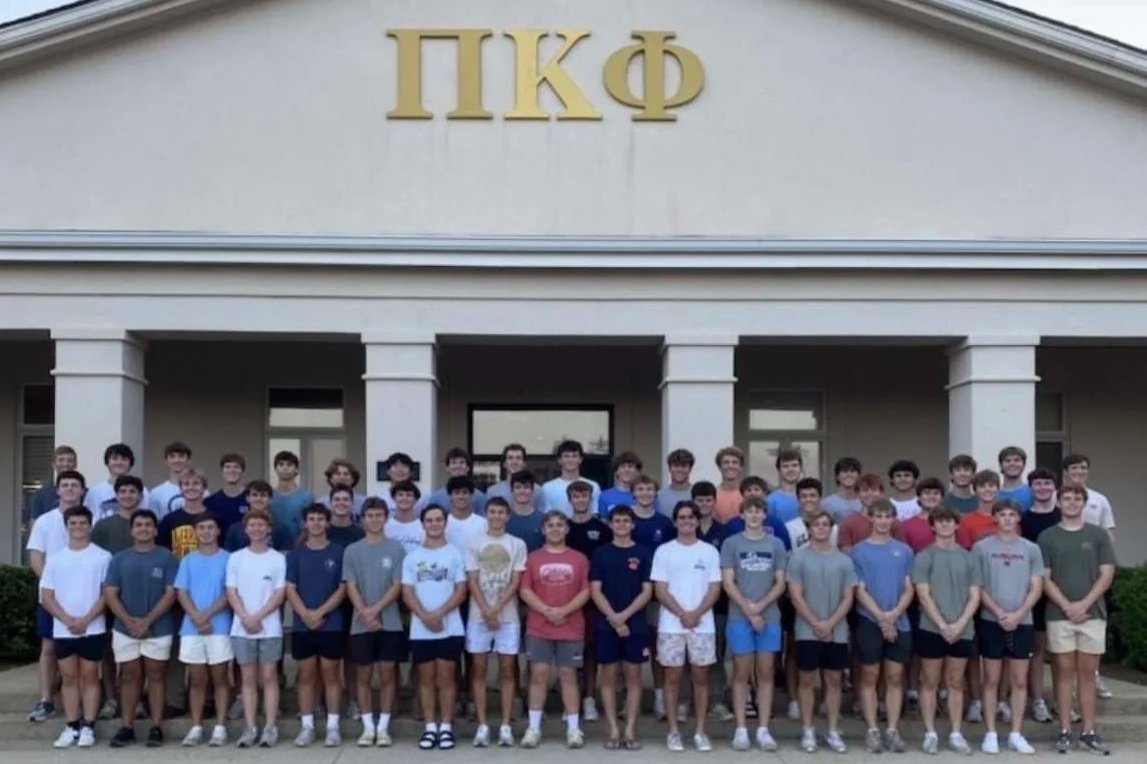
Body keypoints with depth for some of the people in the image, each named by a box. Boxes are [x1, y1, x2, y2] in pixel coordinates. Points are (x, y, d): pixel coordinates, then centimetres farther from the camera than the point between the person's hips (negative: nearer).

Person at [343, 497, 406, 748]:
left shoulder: (396, 549, 1)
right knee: (363, 675, 5)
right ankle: (368, 727, 13)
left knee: (388, 674, 2)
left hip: (390, 623, -1)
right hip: (360, 625, 1)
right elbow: (350, 588, -1)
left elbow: (398, 586, -4)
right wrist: (365, 614, -13)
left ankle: (383, 727, 9)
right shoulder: (352, 551, 4)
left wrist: (376, 609, -15)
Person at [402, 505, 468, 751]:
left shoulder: (455, 554, 2)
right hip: (420, 629, 2)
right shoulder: (412, 557, 8)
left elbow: (461, 592, -3)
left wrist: (439, 613, -16)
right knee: (426, 677, 6)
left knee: (446, 677, 1)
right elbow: (407, 593, 2)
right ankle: (430, 727, 12)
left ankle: (446, 727, 7)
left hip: (450, 628, -2)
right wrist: (425, 616, -13)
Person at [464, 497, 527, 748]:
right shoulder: (474, 544, 4)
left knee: (507, 670, 1)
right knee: (479, 669, 1)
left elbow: (515, 582, -2)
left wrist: (497, 609, -12)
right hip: (479, 616, 0)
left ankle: (505, 726, 5)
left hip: (508, 616, 0)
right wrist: (486, 611, -11)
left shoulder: (517, 544, 4)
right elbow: (472, 581, -1)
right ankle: (482, 726, 6)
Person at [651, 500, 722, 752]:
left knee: (701, 677, 4)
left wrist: (696, 614, -13)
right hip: (671, 625, -1)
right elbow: (660, 590, -3)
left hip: (703, 625, 1)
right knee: (673, 677, 3)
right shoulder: (664, 551, 2)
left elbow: (715, 589, 1)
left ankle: (700, 732, 11)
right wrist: (682, 614, -14)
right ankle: (673, 732, 10)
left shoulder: (709, 551, 5)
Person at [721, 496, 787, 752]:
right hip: (739, 618, -2)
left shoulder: (776, 544, 7)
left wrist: (760, 606, -10)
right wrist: (748, 610, -10)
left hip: (769, 618, 2)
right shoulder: (731, 544, 2)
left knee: (765, 673, 4)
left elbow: (780, 583, 4)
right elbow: (728, 583, -2)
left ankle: (763, 730, 9)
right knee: (742, 673, 2)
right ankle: (741, 729, 6)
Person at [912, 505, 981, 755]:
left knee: (955, 684, 10)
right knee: (930, 683, 5)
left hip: (962, 630, 3)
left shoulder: (968, 558, 7)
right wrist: (943, 625, -15)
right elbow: (923, 595, -8)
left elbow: (975, 597, 3)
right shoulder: (924, 557, -2)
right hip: (931, 629, -3)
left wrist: (960, 624, -10)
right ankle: (930, 734, 11)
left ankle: (956, 734, 17)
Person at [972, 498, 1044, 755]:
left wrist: (1018, 614, -10)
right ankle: (990, 733, 10)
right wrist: (998, 612, -11)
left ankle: (1016, 734, 14)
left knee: (1020, 680, 6)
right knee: (992, 679, 4)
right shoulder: (981, 547, 0)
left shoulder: (1031, 549, 5)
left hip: (1022, 622, 2)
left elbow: (1036, 588, 3)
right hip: (991, 621, -2)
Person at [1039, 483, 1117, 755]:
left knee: (1088, 674, 5)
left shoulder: (1098, 535, 6)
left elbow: (1107, 574, 1)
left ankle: (1089, 732, 9)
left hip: (1093, 614, 1)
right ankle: (1065, 731, 7)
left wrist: (1084, 604, -10)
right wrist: (1066, 606, -12)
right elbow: (1044, 578, 0)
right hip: (1059, 615, -1)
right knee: (1065, 673, 3)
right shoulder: (1047, 537, 3)